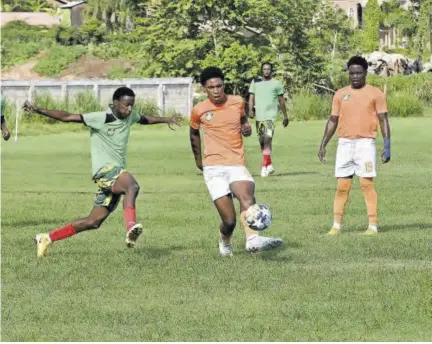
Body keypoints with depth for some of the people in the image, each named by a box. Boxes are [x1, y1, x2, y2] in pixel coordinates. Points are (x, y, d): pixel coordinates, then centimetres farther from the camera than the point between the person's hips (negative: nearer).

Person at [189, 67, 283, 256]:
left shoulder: (237, 102, 7)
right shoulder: (199, 110, 3)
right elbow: (194, 133, 22)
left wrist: (247, 127, 6)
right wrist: (198, 158, 27)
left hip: (237, 164, 1)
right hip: (213, 168, -1)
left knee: (246, 194, -33)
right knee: (229, 221, -10)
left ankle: (253, 239, -53)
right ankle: (225, 241, 26)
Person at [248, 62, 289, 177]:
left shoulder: (277, 84, 5)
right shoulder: (255, 82, 12)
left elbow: (281, 101, 10)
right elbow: (251, 97, 8)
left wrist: (285, 116, 13)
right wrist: (250, 110, -10)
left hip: (270, 115, -4)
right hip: (259, 116, 4)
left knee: (267, 139, -19)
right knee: (262, 142, 9)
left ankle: (265, 166, -21)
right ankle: (269, 165, 21)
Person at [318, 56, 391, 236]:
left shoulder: (375, 93, 1)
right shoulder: (340, 94, 10)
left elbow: (383, 120, 0)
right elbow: (333, 120, 15)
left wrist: (387, 145, -9)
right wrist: (323, 145, 10)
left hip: (365, 143, -3)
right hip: (344, 144, 3)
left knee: (367, 184, -6)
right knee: (342, 186, 3)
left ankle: (373, 225, -2)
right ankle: (336, 225, 7)